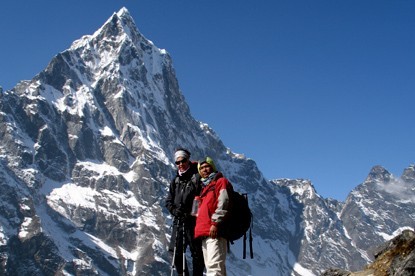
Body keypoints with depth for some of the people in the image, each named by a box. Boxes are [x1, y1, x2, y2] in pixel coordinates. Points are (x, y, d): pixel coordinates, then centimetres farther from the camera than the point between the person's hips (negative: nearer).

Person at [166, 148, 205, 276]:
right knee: (176, 251, 6)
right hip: (178, 221, 6)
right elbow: (169, 200, 16)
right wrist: (175, 211, -4)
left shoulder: (197, 177, -4)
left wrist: (191, 213, -18)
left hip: (193, 221, -6)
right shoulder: (175, 180, 16)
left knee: (197, 253, -2)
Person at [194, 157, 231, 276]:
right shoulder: (204, 187, 27)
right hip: (205, 232, 9)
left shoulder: (221, 181, 2)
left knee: (214, 266, -20)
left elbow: (223, 203, -11)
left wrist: (215, 223, -18)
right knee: (211, 266, 7)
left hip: (214, 231, -9)